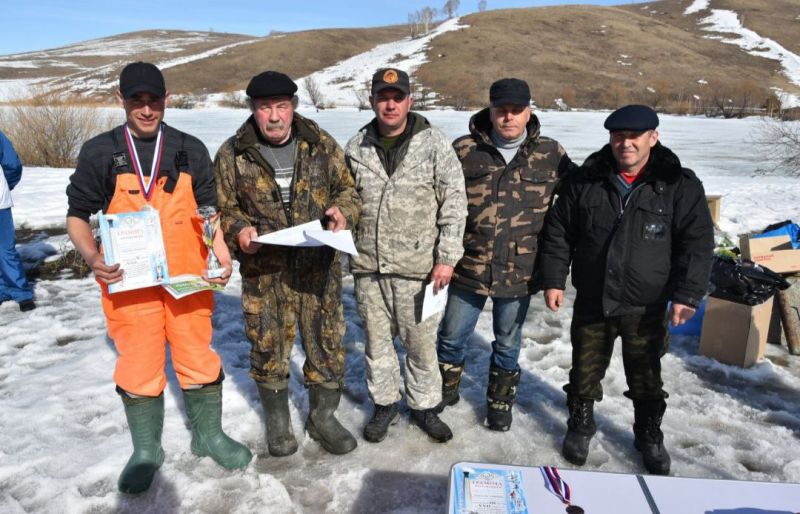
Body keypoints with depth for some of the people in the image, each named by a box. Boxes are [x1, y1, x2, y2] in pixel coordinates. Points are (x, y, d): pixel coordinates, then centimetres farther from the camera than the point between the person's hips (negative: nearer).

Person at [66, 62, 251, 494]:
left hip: (188, 279, 1)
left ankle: (208, 435, 31)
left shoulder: (191, 150, 3)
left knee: (199, 358, 10)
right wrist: (92, 257, -14)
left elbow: (208, 211, 9)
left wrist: (222, 255, -6)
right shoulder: (99, 153, 0)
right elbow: (77, 215, 5)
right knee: (139, 367, 9)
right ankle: (146, 450, 30)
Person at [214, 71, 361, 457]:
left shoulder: (321, 145, 3)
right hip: (264, 270, -1)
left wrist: (342, 210, -11)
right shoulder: (233, 154, 0)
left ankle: (322, 417, 31)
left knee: (328, 344, 9)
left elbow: (347, 189, 11)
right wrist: (238, 230, -16)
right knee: (269, 348, 10)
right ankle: (278, 421, 34)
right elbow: (221, 208, 5)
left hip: (318, 266, 1)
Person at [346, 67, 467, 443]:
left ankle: (424, 405, 30)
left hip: (418, 267, -3)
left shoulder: (433, 144, -4)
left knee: (421, 342, 9)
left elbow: (454, 202, -5)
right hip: (368, 267, 3)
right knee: (377, 340, 14)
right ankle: (385, 403, 34)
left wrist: (446, 258, -9)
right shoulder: (356, 148, 5)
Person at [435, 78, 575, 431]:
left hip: (519, 273, 0)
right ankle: (444, 392, 38)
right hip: (468, 268, 0)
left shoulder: (551, 155, -1)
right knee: (452, 337, 13)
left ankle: (500, 402, 39)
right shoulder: (464, 151, -4)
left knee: (507, 344, 17)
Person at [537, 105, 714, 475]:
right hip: (591, 303, 2)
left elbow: (697, 244, -8)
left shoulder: (680, 186, -7)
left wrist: (687, 295, -16)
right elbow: (558, 235, 3)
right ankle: (580, 426, 39)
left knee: (646, 378, 15)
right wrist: (553, 280, -2)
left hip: (647, 308, -1)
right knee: (585, 371, 15)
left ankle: (649, 435, 39)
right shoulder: (585, 181, -2)